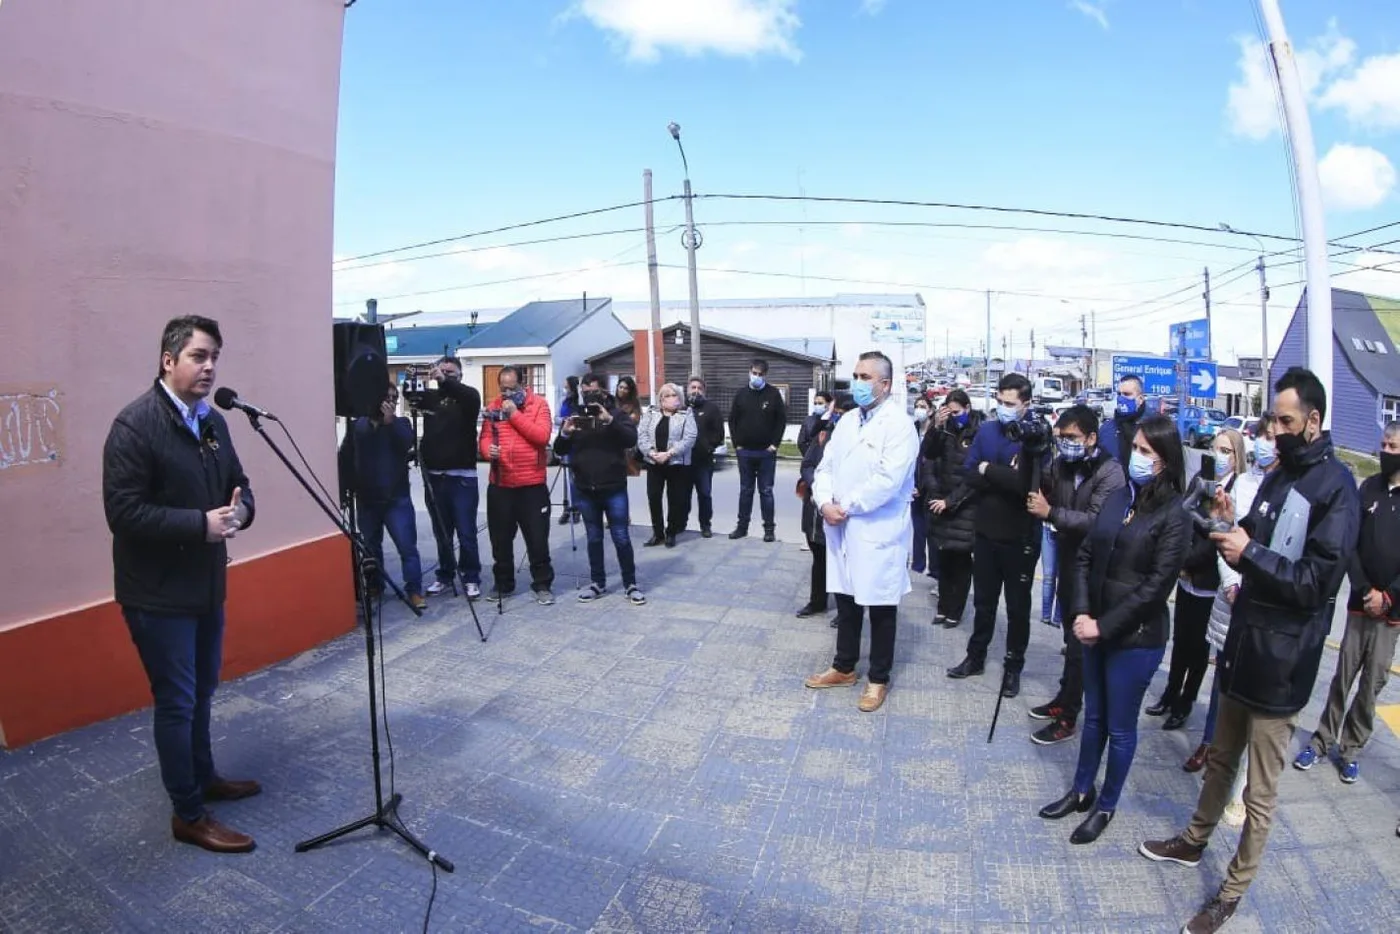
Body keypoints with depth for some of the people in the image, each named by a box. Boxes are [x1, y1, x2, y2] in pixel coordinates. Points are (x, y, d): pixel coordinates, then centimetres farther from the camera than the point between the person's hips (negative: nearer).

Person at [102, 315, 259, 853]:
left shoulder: (213, 421, 6)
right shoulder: (134, 425, -18)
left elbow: (238, 483, 13)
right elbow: (124, 512, -22)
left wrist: (241, 509, -9)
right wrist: (201, 524, -25)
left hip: (206, 584, 7)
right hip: (158, 593, -7)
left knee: (202, 693, 21)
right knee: (177, 702, 3)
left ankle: (204, 778, 40)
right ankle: (188, 815, 19)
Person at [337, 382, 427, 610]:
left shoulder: (400, 423, 4)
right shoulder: (358, 425, 7)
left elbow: (407, 445, -16)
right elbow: (345, 458, 9)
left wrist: (390, 421, -20)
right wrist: (353, 485, 3)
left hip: (396, 498, -2)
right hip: (366, 499, 2)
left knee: (407, 546, -6)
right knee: (371, 547, 13)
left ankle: (414, 590, 0)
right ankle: (374, 588, 27)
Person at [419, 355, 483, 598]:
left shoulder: (467, 395, 0)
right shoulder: (432, 396, 10)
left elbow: (472, 397, -21)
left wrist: (445, 381, -35)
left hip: (462, 476, -3)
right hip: (434, 476, 3)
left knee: (466, 533, 0)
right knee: (441, 533, 11)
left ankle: (471, 578, 11)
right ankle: (445, 575, 25)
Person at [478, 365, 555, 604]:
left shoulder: (538, 404, -2)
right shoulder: (493, 406, 8)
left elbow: (542, 436, -15)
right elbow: (485, 437, 4)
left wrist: (515, 414, -16)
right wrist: (488, 450, -18)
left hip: (532, 484, -3)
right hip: (499, 484, 3)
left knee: (537, 537, 3)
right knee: (500, 538, 12)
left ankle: (542, 585, 16)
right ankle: (503, 583, 27)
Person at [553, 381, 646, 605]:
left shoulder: (616, 413, -1)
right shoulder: (575, 416, 8)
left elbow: (631, 440, -16)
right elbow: (560, 450, 4)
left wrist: (610, 420, -28)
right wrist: (565, 433, -17)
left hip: (614, 488, -3)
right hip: (585, 490, 3)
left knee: (621, 538, 2)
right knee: (594, 538, 13)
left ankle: (630, 584, 13)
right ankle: (597, 582, 24)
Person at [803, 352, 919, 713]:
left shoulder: (899, 424, -13)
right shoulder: (847, 421, 11)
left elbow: (887, 480, -23)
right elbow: (825, 467, 8)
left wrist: (846, 506, -17)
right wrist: (825, 502, -11)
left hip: (878, 533, -6)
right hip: (842, 530, 7)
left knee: (880, 609, 8)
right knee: (846, 603, 18)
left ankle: (878, 678, 25)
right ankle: (844, 667, 35)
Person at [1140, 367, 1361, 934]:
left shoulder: (1336, 486, -15)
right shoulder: (1279, 475, 10)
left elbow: (1318, 580, -19)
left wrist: (1250, 553, -22)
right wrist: (1232, 528, -4)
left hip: (1282, 663, -7)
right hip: (1244, 645, 7)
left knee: (1260, 792, 8)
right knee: (1221, 759, 24)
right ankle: (1194, 842, 42)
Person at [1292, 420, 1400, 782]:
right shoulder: (1369, 487, 4)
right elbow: (1352, 544, 3)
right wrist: (1364, 590, -6)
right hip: (1360, 601, 2)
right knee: (1343, 676, 8)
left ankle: (1351, 748, 19)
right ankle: (1322, 740, 18)